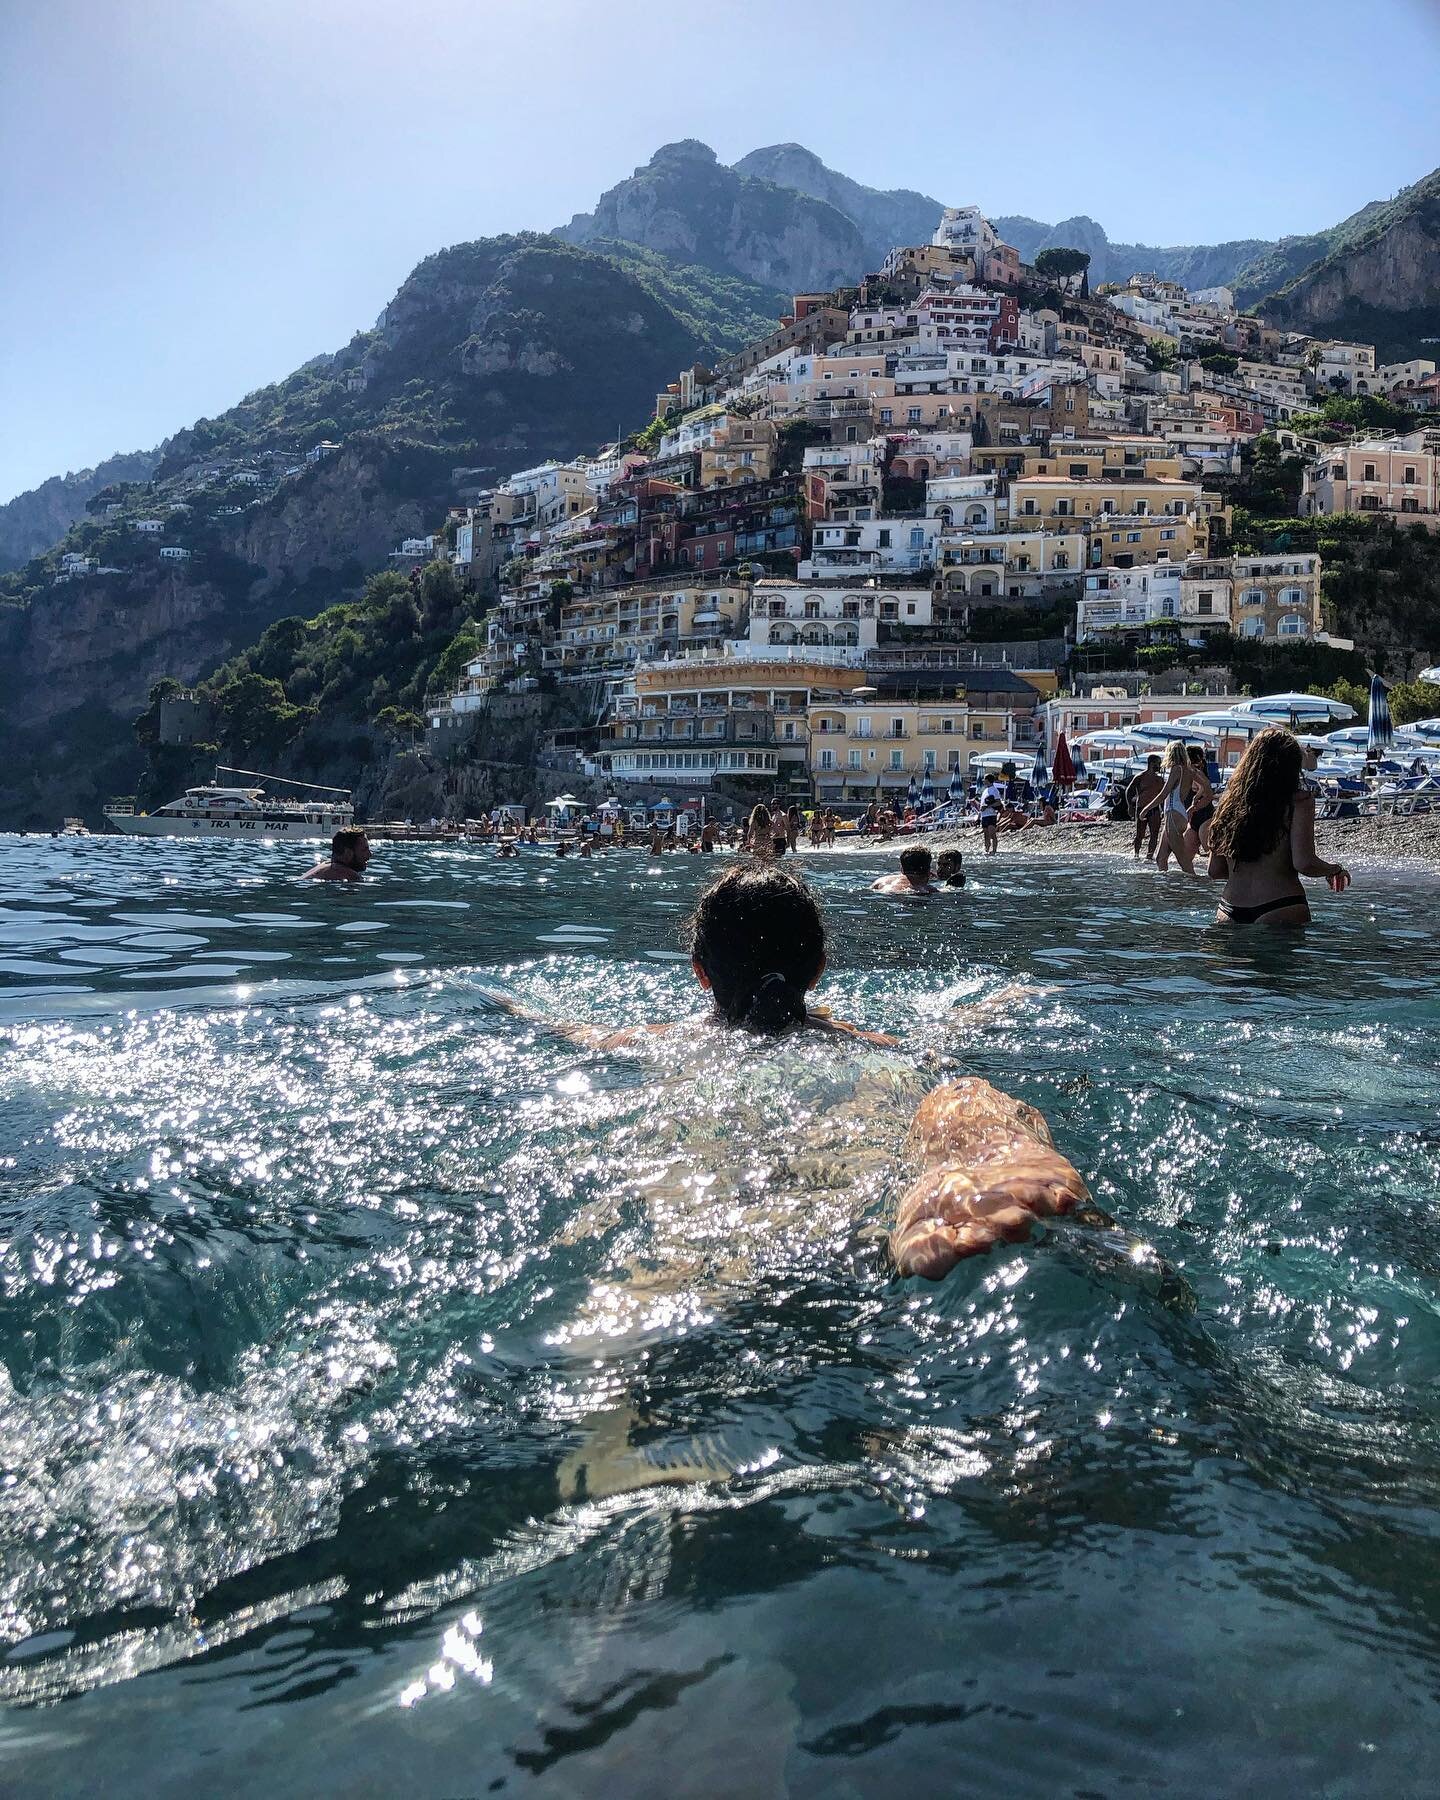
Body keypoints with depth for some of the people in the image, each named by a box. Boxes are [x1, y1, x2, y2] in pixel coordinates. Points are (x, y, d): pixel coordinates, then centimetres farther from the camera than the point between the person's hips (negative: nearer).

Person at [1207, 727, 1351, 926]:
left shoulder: (1229, 801, 10)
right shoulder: (1299, 802, -2)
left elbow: (1214, 871, 11)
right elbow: (1304, 863, -11)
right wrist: (1335, 869, 10)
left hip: (1229, 914, 4)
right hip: (1281, 912, -4)